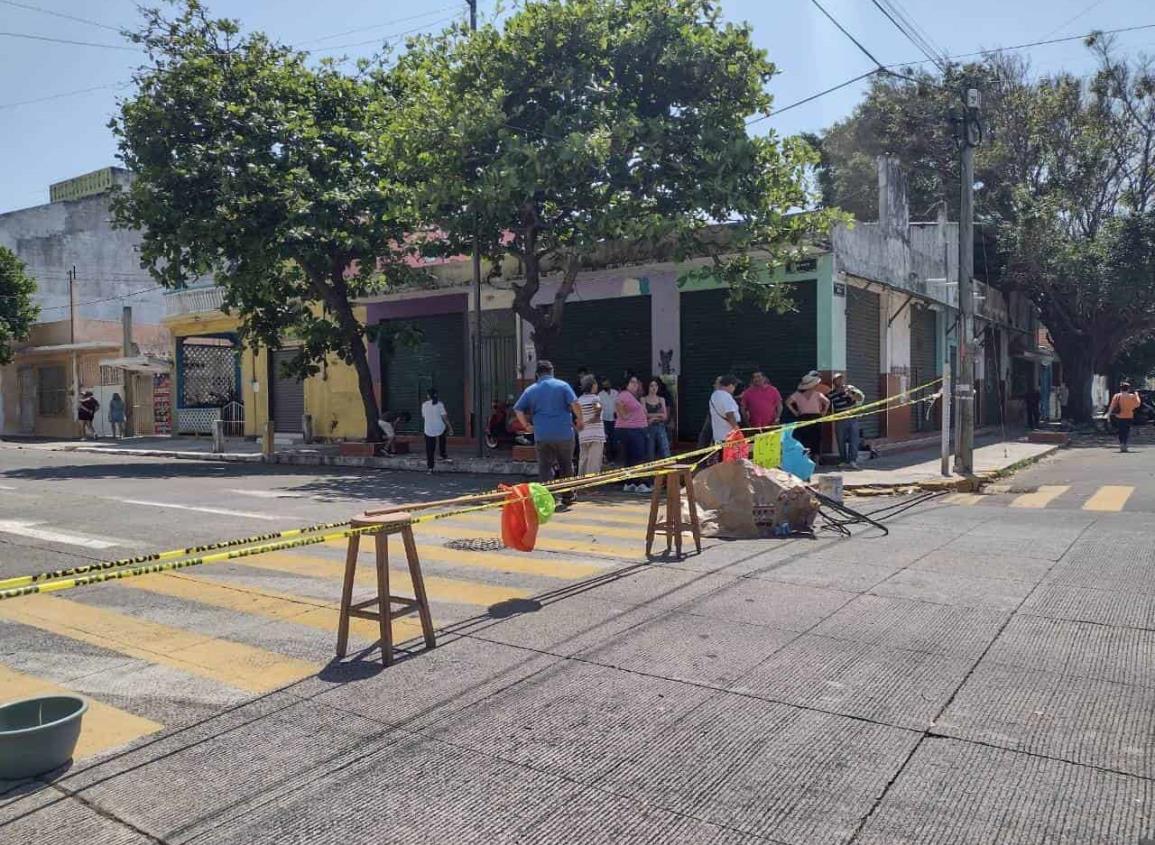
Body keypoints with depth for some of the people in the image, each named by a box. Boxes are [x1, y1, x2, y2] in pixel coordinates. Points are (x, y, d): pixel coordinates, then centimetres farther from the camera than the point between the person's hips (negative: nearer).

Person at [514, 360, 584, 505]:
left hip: (542, 436, 1)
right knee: (566, 466, 14)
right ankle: (567, 497, 21)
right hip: (564, 433, -1)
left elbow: (519, 410, 3)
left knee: (544, 467, 5)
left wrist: (526, 425, 15)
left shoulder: (530, 390, 6)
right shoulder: (562, 385, 0)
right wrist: (579, 420, 2)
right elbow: (575, 404, -11)